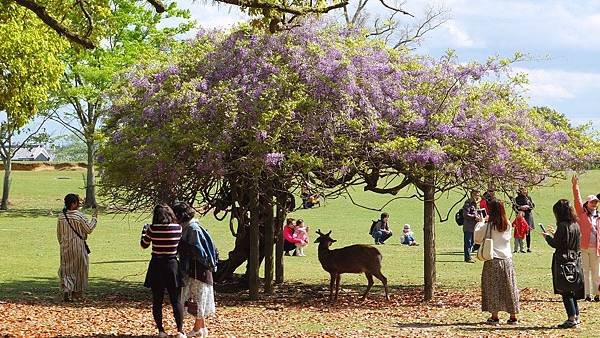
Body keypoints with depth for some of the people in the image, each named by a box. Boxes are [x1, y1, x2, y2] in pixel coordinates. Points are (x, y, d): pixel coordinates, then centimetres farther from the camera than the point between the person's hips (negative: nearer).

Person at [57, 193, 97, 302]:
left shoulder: (61, 216, -1)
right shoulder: (79, 215, -14)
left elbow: (59, 233, 8)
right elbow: (89, 229, -5)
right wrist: (94, 218, 7)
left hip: (65, 247, 3)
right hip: (78, 246, -3)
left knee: (66, 269, 8)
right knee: (80, 269, 11)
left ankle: (66, 289, -14)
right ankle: (77, 293, 18)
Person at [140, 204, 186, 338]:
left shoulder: (153, 228, -10)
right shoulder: (178, 228, -7)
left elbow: (144, 245, 5)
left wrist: (144, 231, 23)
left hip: (156, 266, 0)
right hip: (172, 266, 1)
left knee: (157, 301, 10)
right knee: (176, 300, 5)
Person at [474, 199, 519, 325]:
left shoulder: (488, 226, -11)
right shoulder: (507, 225, 1)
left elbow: (477, 239, -2)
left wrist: (480, 223, 9)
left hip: (493, 260, -4)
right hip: (506, 259, 4)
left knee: (493, 288, 4)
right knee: (509, 288, 10)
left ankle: (494, 316, 5)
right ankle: (513, 316, 14)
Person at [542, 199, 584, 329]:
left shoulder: (563, 225, -17)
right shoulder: (575, 225, 9)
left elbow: (556, 244, -16)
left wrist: (548, 237, 1)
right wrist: (554, 234, 21)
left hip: (563, 261, -8)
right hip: (575, 260, 8)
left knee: (565, 292, -3)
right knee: (572, 291, 16)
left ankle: (572, 319, -5)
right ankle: (576, 317, 20)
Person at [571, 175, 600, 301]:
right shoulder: (582, 214, 4)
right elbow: (577, 200, -8)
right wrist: (575, 186, -19)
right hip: (583, 248, -3)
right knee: (585, 271, 0)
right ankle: (587, 294, 1)